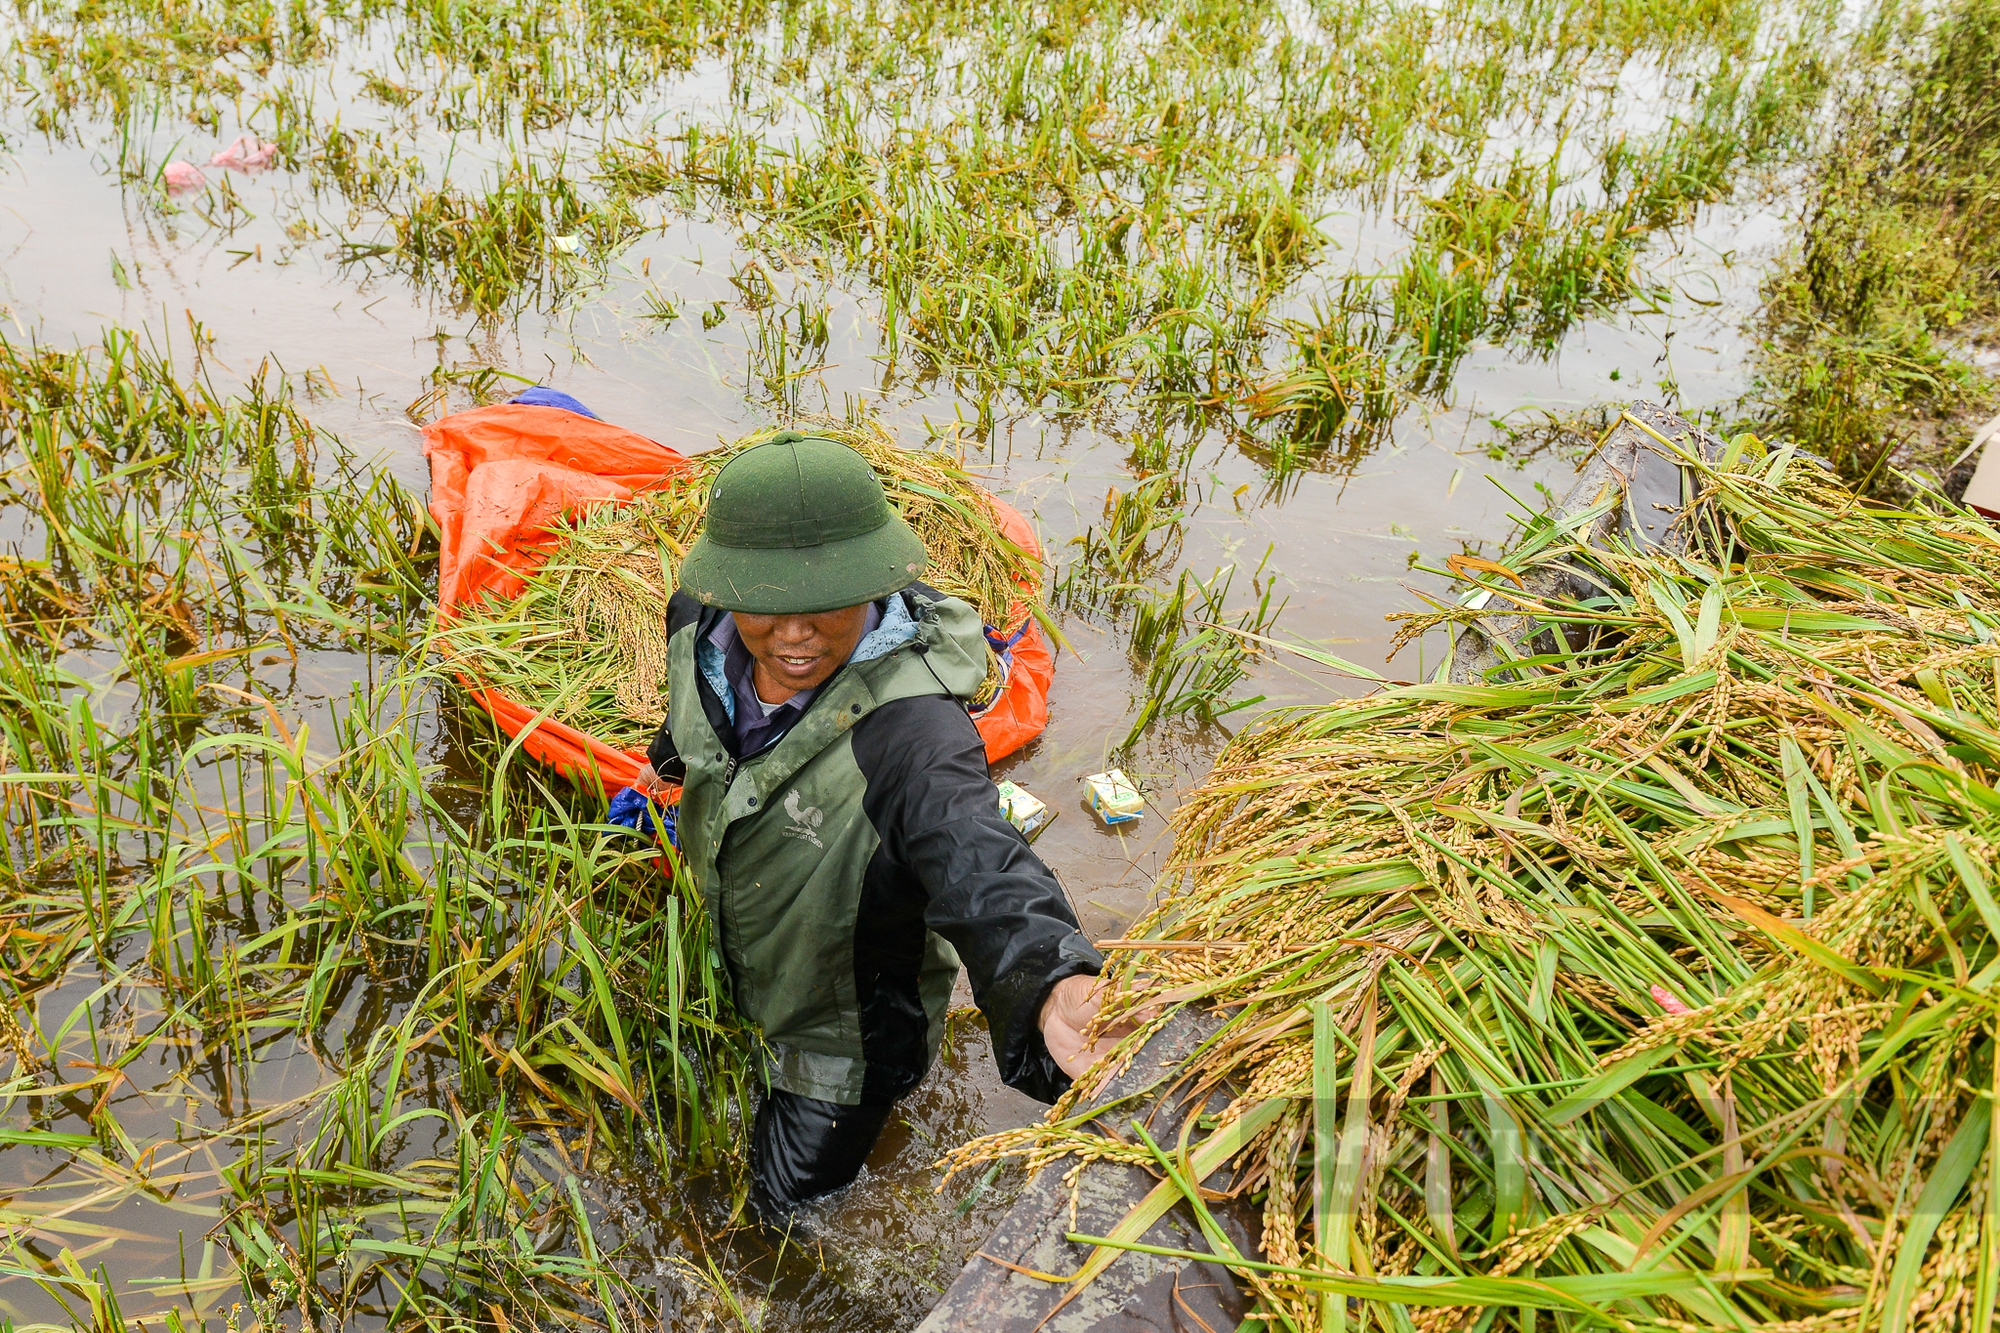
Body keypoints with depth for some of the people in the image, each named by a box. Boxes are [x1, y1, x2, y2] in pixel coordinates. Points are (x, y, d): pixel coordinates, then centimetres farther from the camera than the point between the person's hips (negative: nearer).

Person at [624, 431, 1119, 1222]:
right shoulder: (703, 629, -20)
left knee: (791, 1209, 17)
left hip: (848, 1029, -6)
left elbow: (979, 870, -59)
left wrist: (1049, 986, -80)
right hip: (732, 979, 6)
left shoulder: (906, 730, -42)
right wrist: (676, 757, 28)